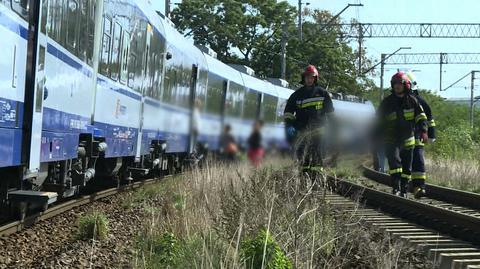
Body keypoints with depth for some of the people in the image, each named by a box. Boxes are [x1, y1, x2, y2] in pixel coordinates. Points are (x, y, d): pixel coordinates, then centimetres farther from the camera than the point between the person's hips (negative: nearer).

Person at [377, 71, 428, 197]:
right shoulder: (387, 102, 1)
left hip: (407, 139, 2)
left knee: (407, 167, 7)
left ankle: (404, 189, 18)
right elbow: (378, 120, 8)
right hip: (391, 139, -2)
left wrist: (423, 130, -9)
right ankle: (396, 187, -23)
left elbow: (421, 116, 6)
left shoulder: (412, 100, 3)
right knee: (395, 161, -21)